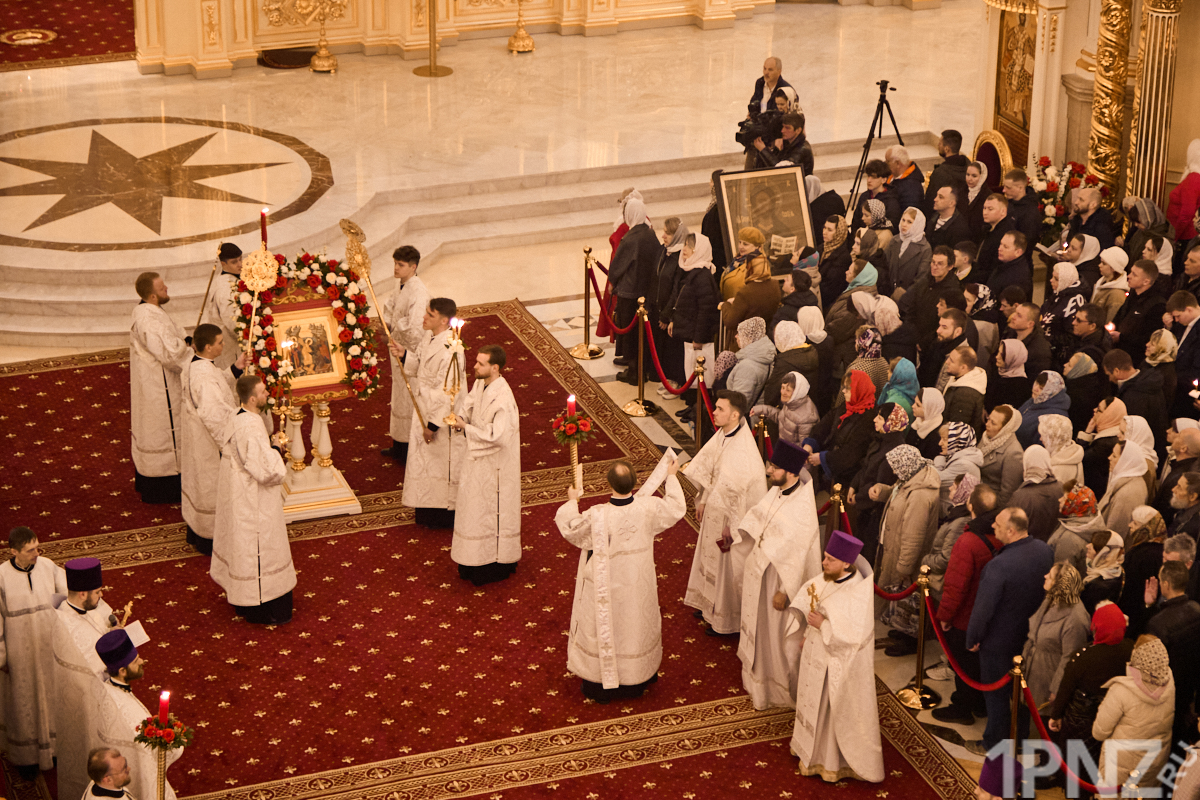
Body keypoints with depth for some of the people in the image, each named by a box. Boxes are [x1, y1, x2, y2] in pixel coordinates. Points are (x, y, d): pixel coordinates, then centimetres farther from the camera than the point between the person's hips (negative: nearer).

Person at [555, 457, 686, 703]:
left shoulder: (597, 517, -30)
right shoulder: (648, 508, -22)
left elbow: (569, 528, -11)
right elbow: (676, 507, -1)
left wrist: (572, 501, 7)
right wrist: (671, 477, 14)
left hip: (606, 588, -3)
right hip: (638, 587, 3)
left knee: (604, 628, 16)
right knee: (636, 625, 24)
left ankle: (601, 685, 29)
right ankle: (637, 680, 41)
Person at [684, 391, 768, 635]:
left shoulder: (744, 450, -31)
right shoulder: (721, 436, -5)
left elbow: (742, 490, -27)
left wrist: (731, 525, -20)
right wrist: (703, 501, 13)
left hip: (730, 517, -9)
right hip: (713, 511, 9)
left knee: (727, 567, 9)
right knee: (710, 558, 25)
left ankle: (726, 620, 28)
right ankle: (711, 605, 45)